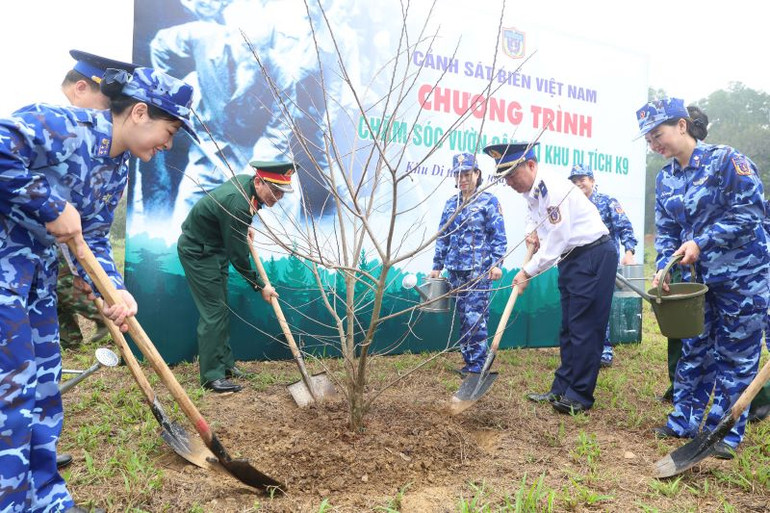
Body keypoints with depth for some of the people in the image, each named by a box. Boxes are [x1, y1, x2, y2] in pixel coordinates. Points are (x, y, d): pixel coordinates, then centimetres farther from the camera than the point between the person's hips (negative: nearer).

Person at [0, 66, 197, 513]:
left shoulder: (117, 169, 7)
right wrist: (52, 208, -24)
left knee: (43, 384, 13)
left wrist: (115, 291, -6)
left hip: (38, 265, 9)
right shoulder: (65, 125, -18)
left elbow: (94, 238, 8)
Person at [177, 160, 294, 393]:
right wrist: (260, 286, -17)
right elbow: (238, 255, -26)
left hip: (216, 248, 9)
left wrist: (245, 230, 4)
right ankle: (212, 376, 0)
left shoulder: (246, 181, -8)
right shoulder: (237, 204, -34)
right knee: (213, 311, -8)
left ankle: (225, 363, 23)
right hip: (197, 251, -9)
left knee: (222, 307, 12)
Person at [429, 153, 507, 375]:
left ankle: (477, 364, 4)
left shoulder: (489, 201, -1)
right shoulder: (451, 204, 13)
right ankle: (468, 359, 21)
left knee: (475, 317, -7)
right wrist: (437, 266, 13)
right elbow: (442, 236, 15)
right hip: (455, 269, 5)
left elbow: (498, 236, -4)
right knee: (462, 316, 10)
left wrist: (497, 263, -14)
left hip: (479, 270, -5)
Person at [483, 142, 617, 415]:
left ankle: (580, 396, 4)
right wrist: (532, 230, 7)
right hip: (571, 257, 10)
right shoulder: (531, 188, 5)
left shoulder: (553, 188, -24)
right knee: (568, 326, 12)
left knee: (584, 327, -6)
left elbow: (556, 242, -25)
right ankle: (562, 389, 21)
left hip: (594, 256, -10)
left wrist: (528, 272, -16)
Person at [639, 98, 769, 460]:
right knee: (694, 349, 12)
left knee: (736, 354, 5)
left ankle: (726, 433, 17)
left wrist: (701, 243, -25)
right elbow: (666, 230, 5)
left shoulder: (726, 160, -14)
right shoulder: (665, 179, 4)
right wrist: (663, 267, -11)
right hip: (696, 276, 6)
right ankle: (685, 421, 24)